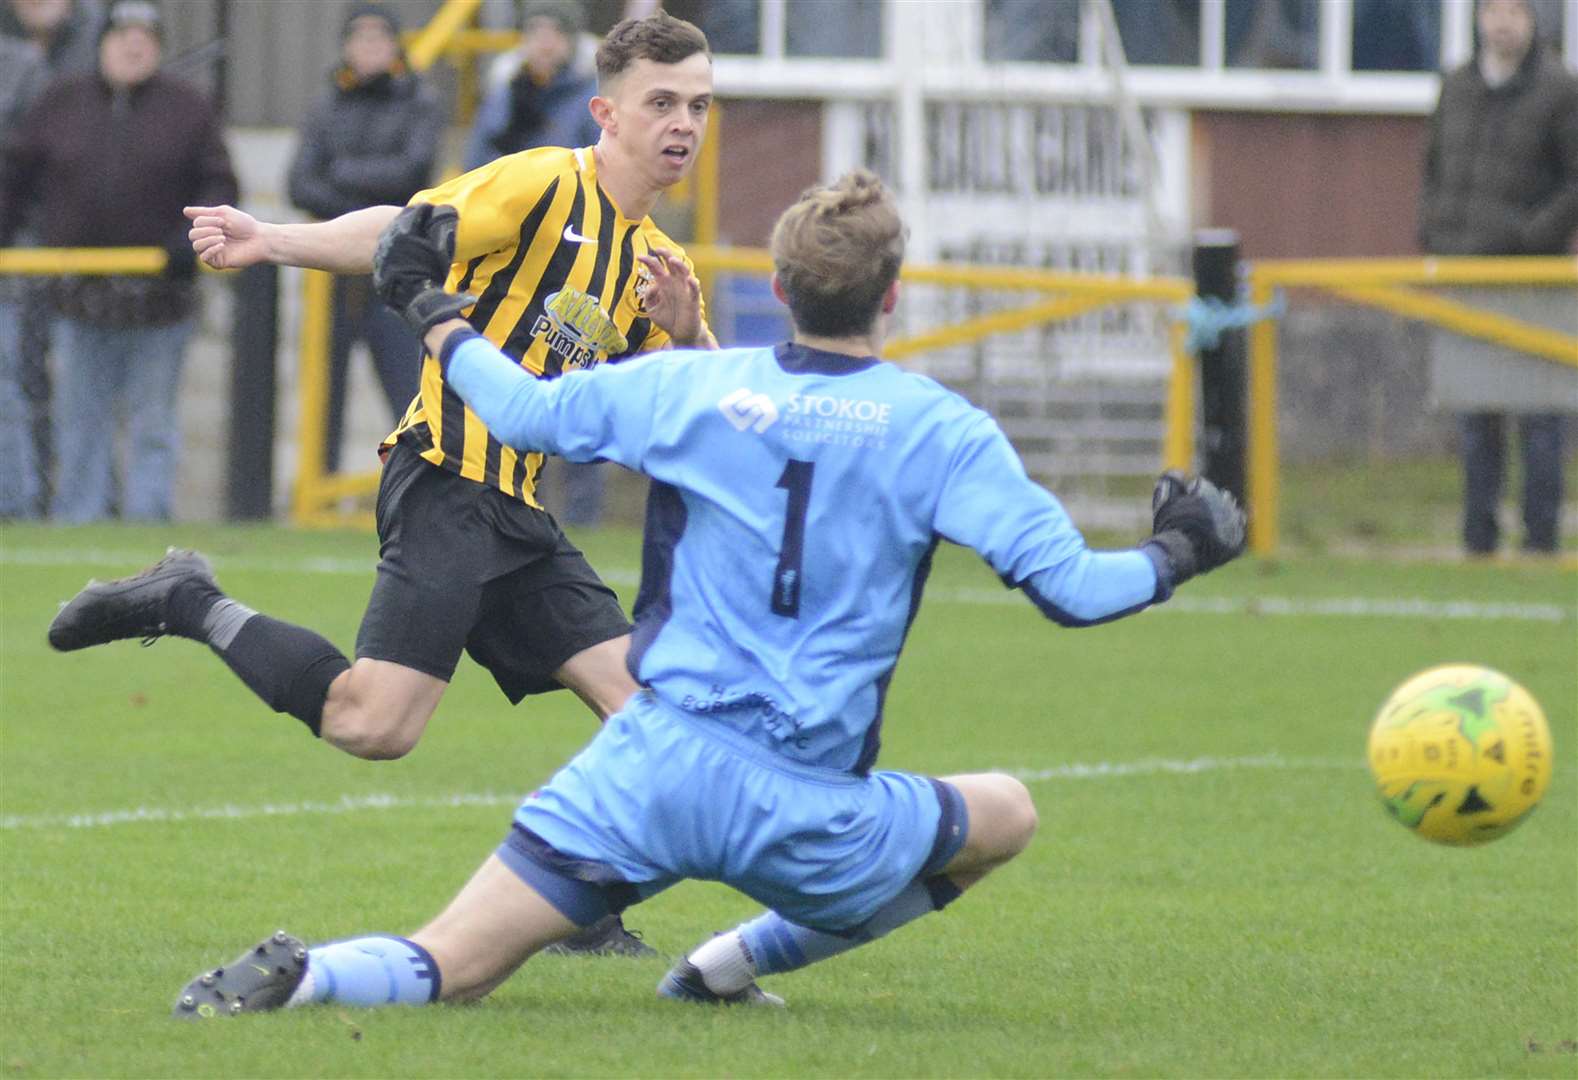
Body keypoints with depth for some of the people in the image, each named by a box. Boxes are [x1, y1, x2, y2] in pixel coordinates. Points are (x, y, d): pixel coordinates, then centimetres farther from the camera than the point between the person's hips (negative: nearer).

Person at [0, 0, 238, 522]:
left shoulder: (189, 109, 5)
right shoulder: (59, 104, 9)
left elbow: (219, 186, 4)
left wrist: (195, 239, -12)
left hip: (159, 299, -1)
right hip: (81, 295, 1)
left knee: (152, 420, 3)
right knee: (78, 419, 5)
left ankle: (147, 513, 7)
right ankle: (75, 514, 10)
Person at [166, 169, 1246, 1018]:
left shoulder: (690, 387, 4)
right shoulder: (941, 431, -2)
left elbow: (528, 411, 15)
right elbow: (1068, 587, -5)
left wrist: (432, 311, 33)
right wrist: (1176, 555, 16)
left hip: (652, 764, 2)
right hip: (804, 813, -2)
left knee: (447, 970, 3)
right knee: (1006, 816, 24)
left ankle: (298, 974, -31)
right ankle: (733, 963, 18)